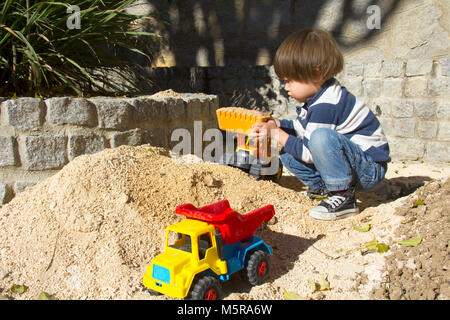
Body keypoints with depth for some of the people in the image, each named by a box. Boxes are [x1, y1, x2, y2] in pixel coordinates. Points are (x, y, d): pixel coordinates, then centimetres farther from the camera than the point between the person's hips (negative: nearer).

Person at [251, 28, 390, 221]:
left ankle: (344, 197, -23)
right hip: (353, 161, 10)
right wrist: (275, 124, 0)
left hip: (370, 169, -10)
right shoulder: (318, 95, 5)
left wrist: (277, 135, -13)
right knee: (287, 152, 3)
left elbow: (309, 153, -23)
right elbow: (302, 127, 17)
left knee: (321, 137, -38)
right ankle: (323, 187, 8)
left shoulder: (325, 106, -26)